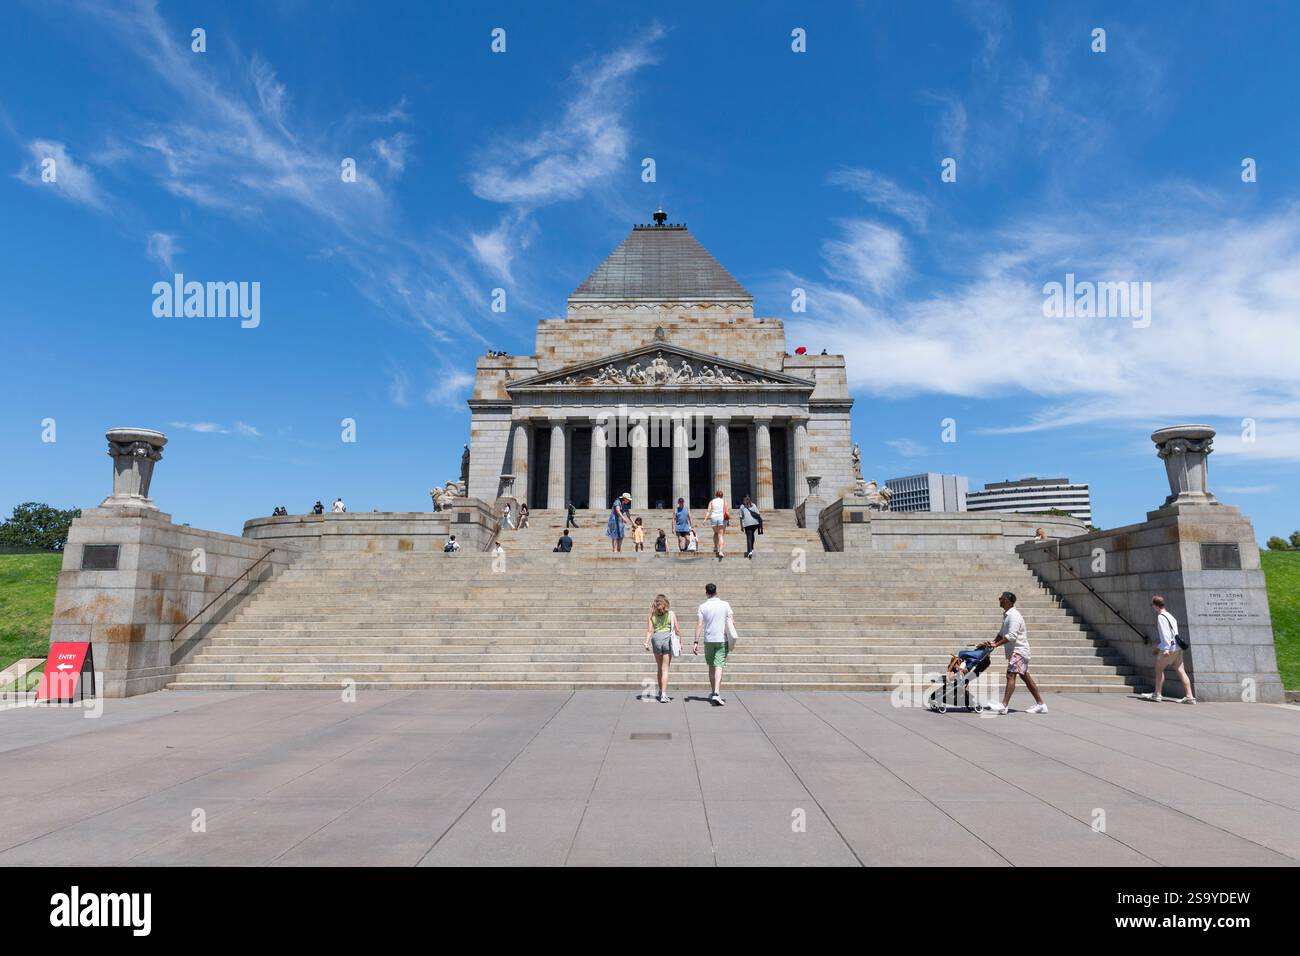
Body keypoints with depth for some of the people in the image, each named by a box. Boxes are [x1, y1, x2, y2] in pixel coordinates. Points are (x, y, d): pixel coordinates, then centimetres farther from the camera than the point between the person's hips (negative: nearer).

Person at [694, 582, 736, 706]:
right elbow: (732, 623, -2)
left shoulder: (703, 607, -4)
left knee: (711, 667, 16)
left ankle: (713, 692, 26)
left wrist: (696, 642, -8)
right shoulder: (725, 605, -1)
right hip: (722, 640, -1)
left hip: (709, 640, 1)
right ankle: (716, 694, -20)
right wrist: (732, 637, 11)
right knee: (719, 667, -5)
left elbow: (699, 625, -9)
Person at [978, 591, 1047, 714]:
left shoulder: (1014, 615, -18)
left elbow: (1011, 636, -25)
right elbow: (1002, 633, 20)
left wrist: (996, 644, -22)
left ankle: (1003, 706, -22)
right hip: (1015, 650, 10)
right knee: (1026, 677, 14)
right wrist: (993, 642, 6)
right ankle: (1040, 704, 21)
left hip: (1018, 650, -10)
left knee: (1010, 675, -16)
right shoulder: (1006, 615, 14)